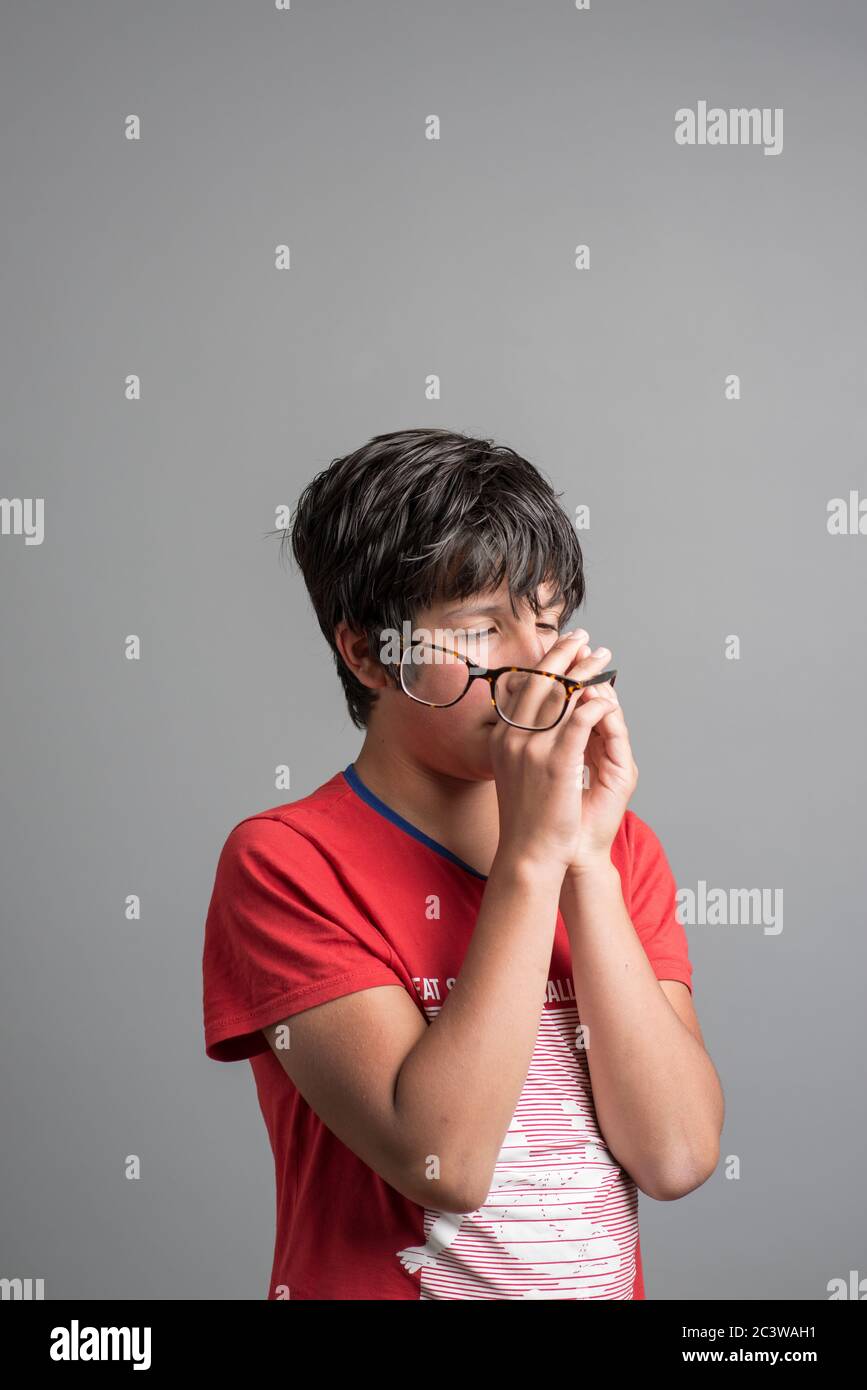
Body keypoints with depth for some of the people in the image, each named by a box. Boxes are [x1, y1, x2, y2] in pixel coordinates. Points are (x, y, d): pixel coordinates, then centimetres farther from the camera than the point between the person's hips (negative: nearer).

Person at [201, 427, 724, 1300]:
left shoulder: (620, 845, 2)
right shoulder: (283, 861, -10)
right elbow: (444, 1161, -19)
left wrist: (587, 861, -15)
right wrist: (531, 854, -18)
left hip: (608, 1277, 3)